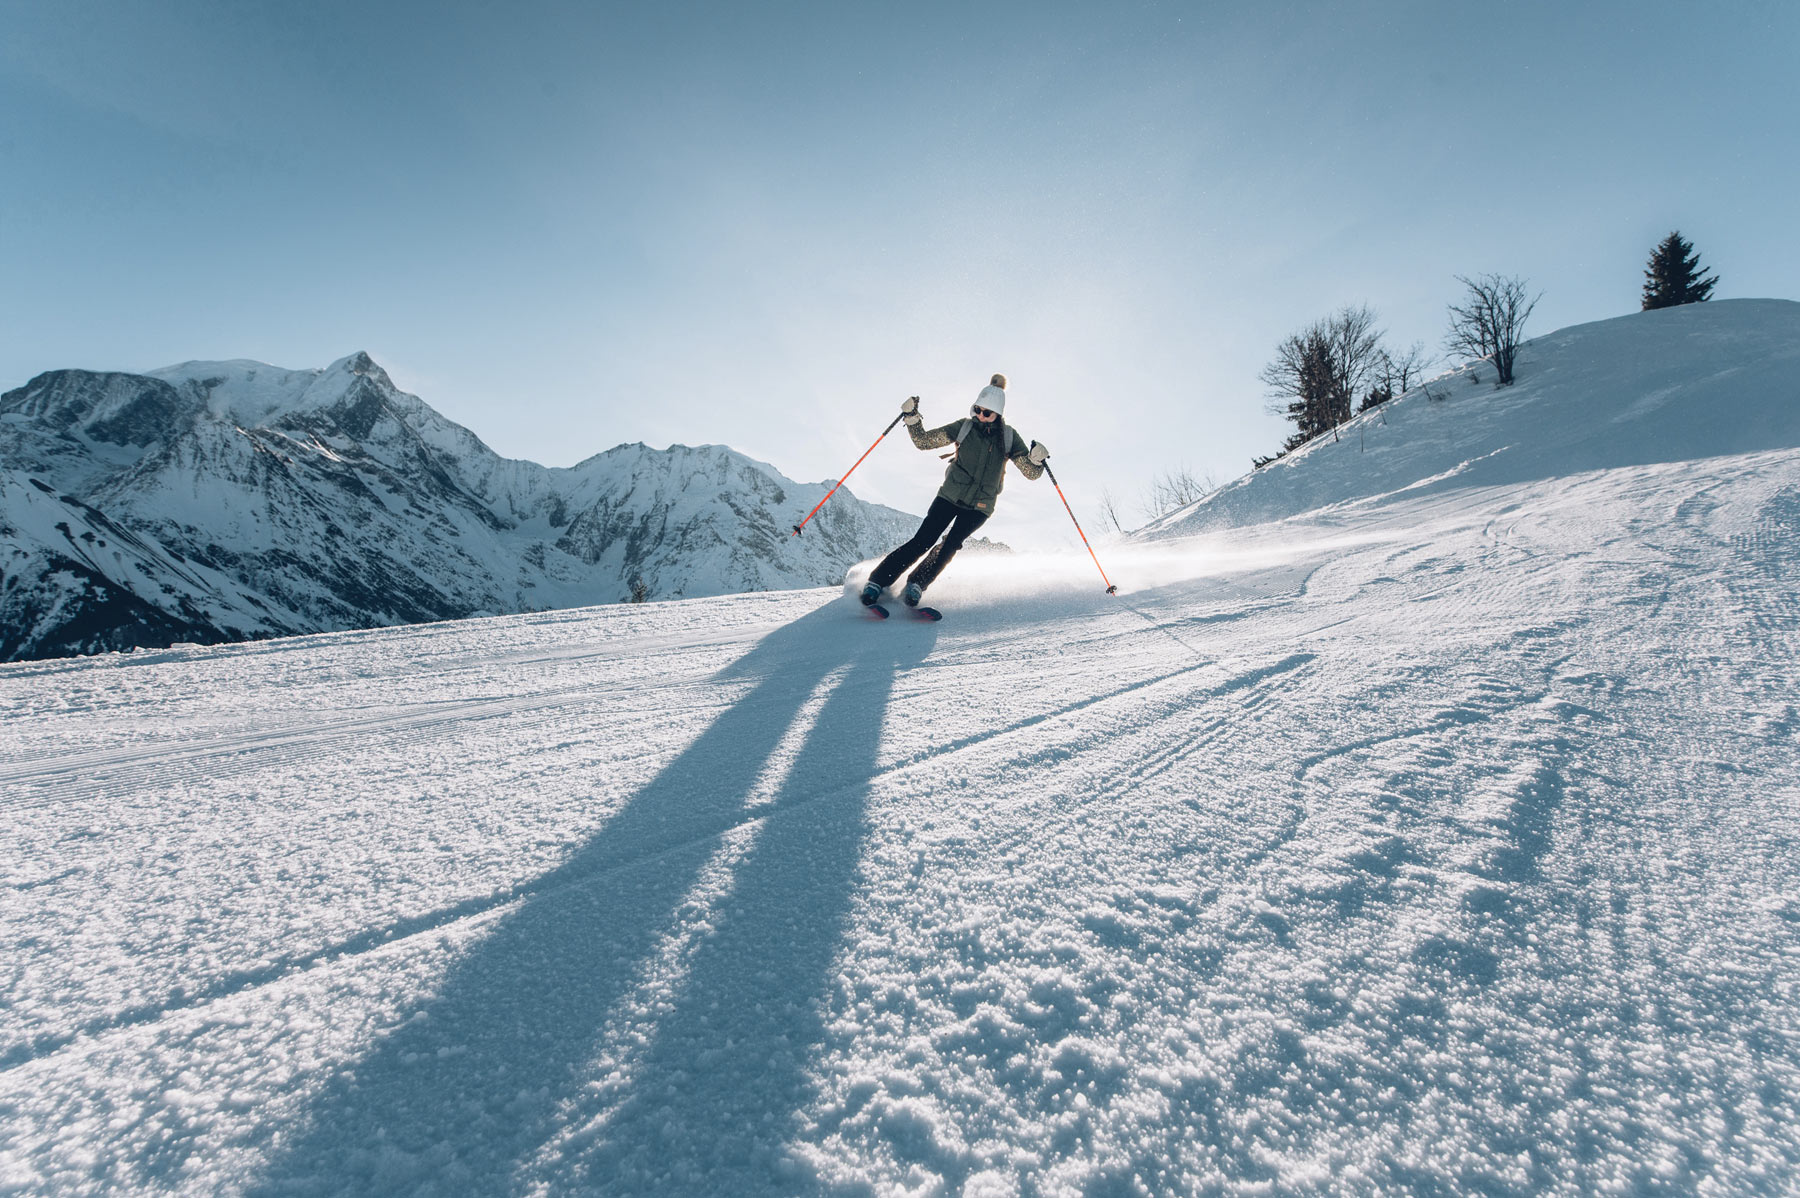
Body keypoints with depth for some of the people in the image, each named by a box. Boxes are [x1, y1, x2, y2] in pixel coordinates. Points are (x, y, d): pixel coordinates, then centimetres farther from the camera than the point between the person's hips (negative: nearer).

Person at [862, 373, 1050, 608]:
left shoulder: (1009, 437, 1)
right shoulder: (964, 427, 0)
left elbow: (1031, 473, 0)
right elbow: (923, 440, 1)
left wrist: (1037, 459, -21)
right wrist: (912, 417, -14)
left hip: (980, 505, 1)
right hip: (950, 496, -1)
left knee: (951, 544, -17)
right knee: (923, 541, -12)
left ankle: (916, 584, -3)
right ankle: (878, 581, -6)